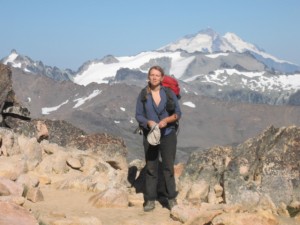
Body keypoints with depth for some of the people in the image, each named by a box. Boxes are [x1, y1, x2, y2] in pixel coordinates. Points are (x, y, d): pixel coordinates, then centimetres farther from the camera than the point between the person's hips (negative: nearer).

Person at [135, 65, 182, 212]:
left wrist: (167, 120, -18)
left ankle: (172, 199, 11)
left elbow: (178, 113, 0)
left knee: (168, 167, 3)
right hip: (150, 135, 1)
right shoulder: (143, 95, -1)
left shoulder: (169, 93, -1)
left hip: (168, 135, 0)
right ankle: (150, 200, 11)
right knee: (151, 168, 5)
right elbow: (138, 115, 0)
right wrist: (149, 123, -19)